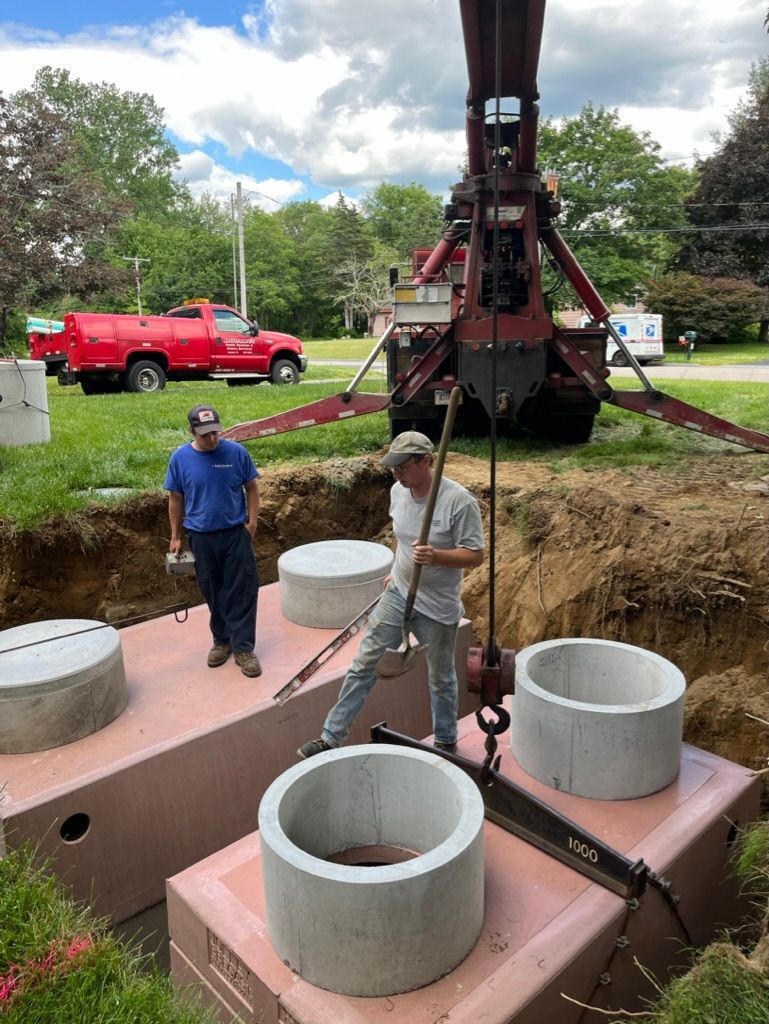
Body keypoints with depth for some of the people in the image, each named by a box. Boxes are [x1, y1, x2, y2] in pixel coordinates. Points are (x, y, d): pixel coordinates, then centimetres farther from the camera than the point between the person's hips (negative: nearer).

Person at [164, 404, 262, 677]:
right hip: (202, 537, 1)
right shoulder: (180, 458, -5)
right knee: (213, 593, 14)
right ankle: (221, 640, 31)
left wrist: (251, 521, -5)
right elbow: (175, 499, 4)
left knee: (243, 591, 0)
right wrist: (175, 537, 5)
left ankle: (243, 647, 9)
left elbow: (251, 488, 3)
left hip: (236, 534, -1)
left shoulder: (236, 452, -8)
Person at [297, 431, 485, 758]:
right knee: (364, 662, 5)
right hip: (398, 594, 5)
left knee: (440, 678, 14)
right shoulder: (398, 491, -2)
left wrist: (436, 556, -34)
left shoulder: (459, 501, -22)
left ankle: (446, 741, 37)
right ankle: (331, 737, 14)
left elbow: (475, 554, -19)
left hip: (437, 606, -5)